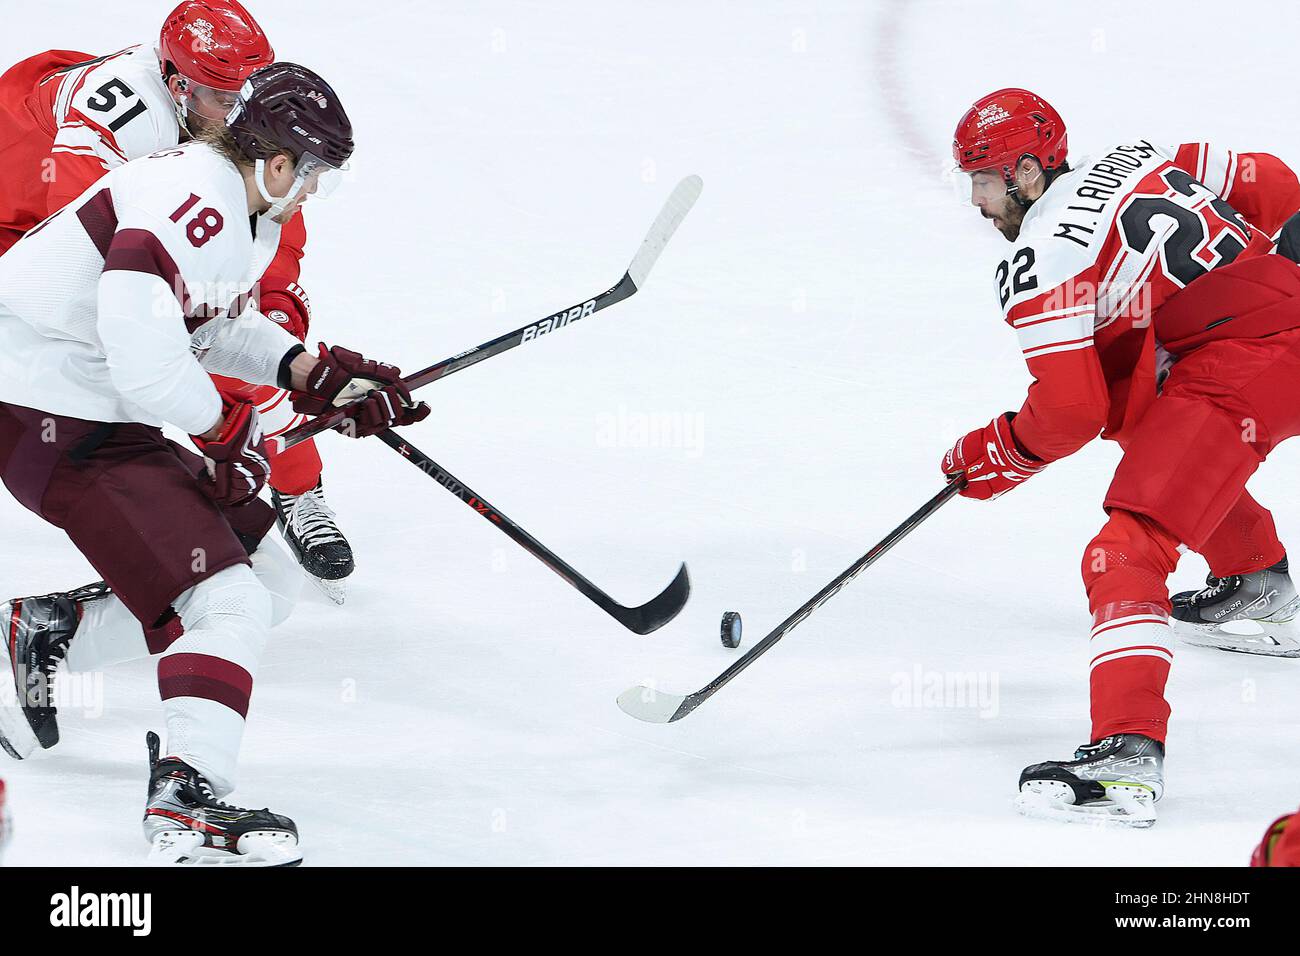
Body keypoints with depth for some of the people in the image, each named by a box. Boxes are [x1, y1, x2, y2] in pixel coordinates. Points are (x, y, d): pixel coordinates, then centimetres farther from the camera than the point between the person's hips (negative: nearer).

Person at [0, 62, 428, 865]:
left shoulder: (248, 214, 12)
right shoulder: (194, 199, -22)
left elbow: (220, 325, 23)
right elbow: (136, 325, -31)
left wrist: (314, 371, 8)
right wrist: (224, 427, -17)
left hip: (110, 415, 11)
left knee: (268, 585, 14)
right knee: (226, 600, -18)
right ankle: (189, 801, -20)